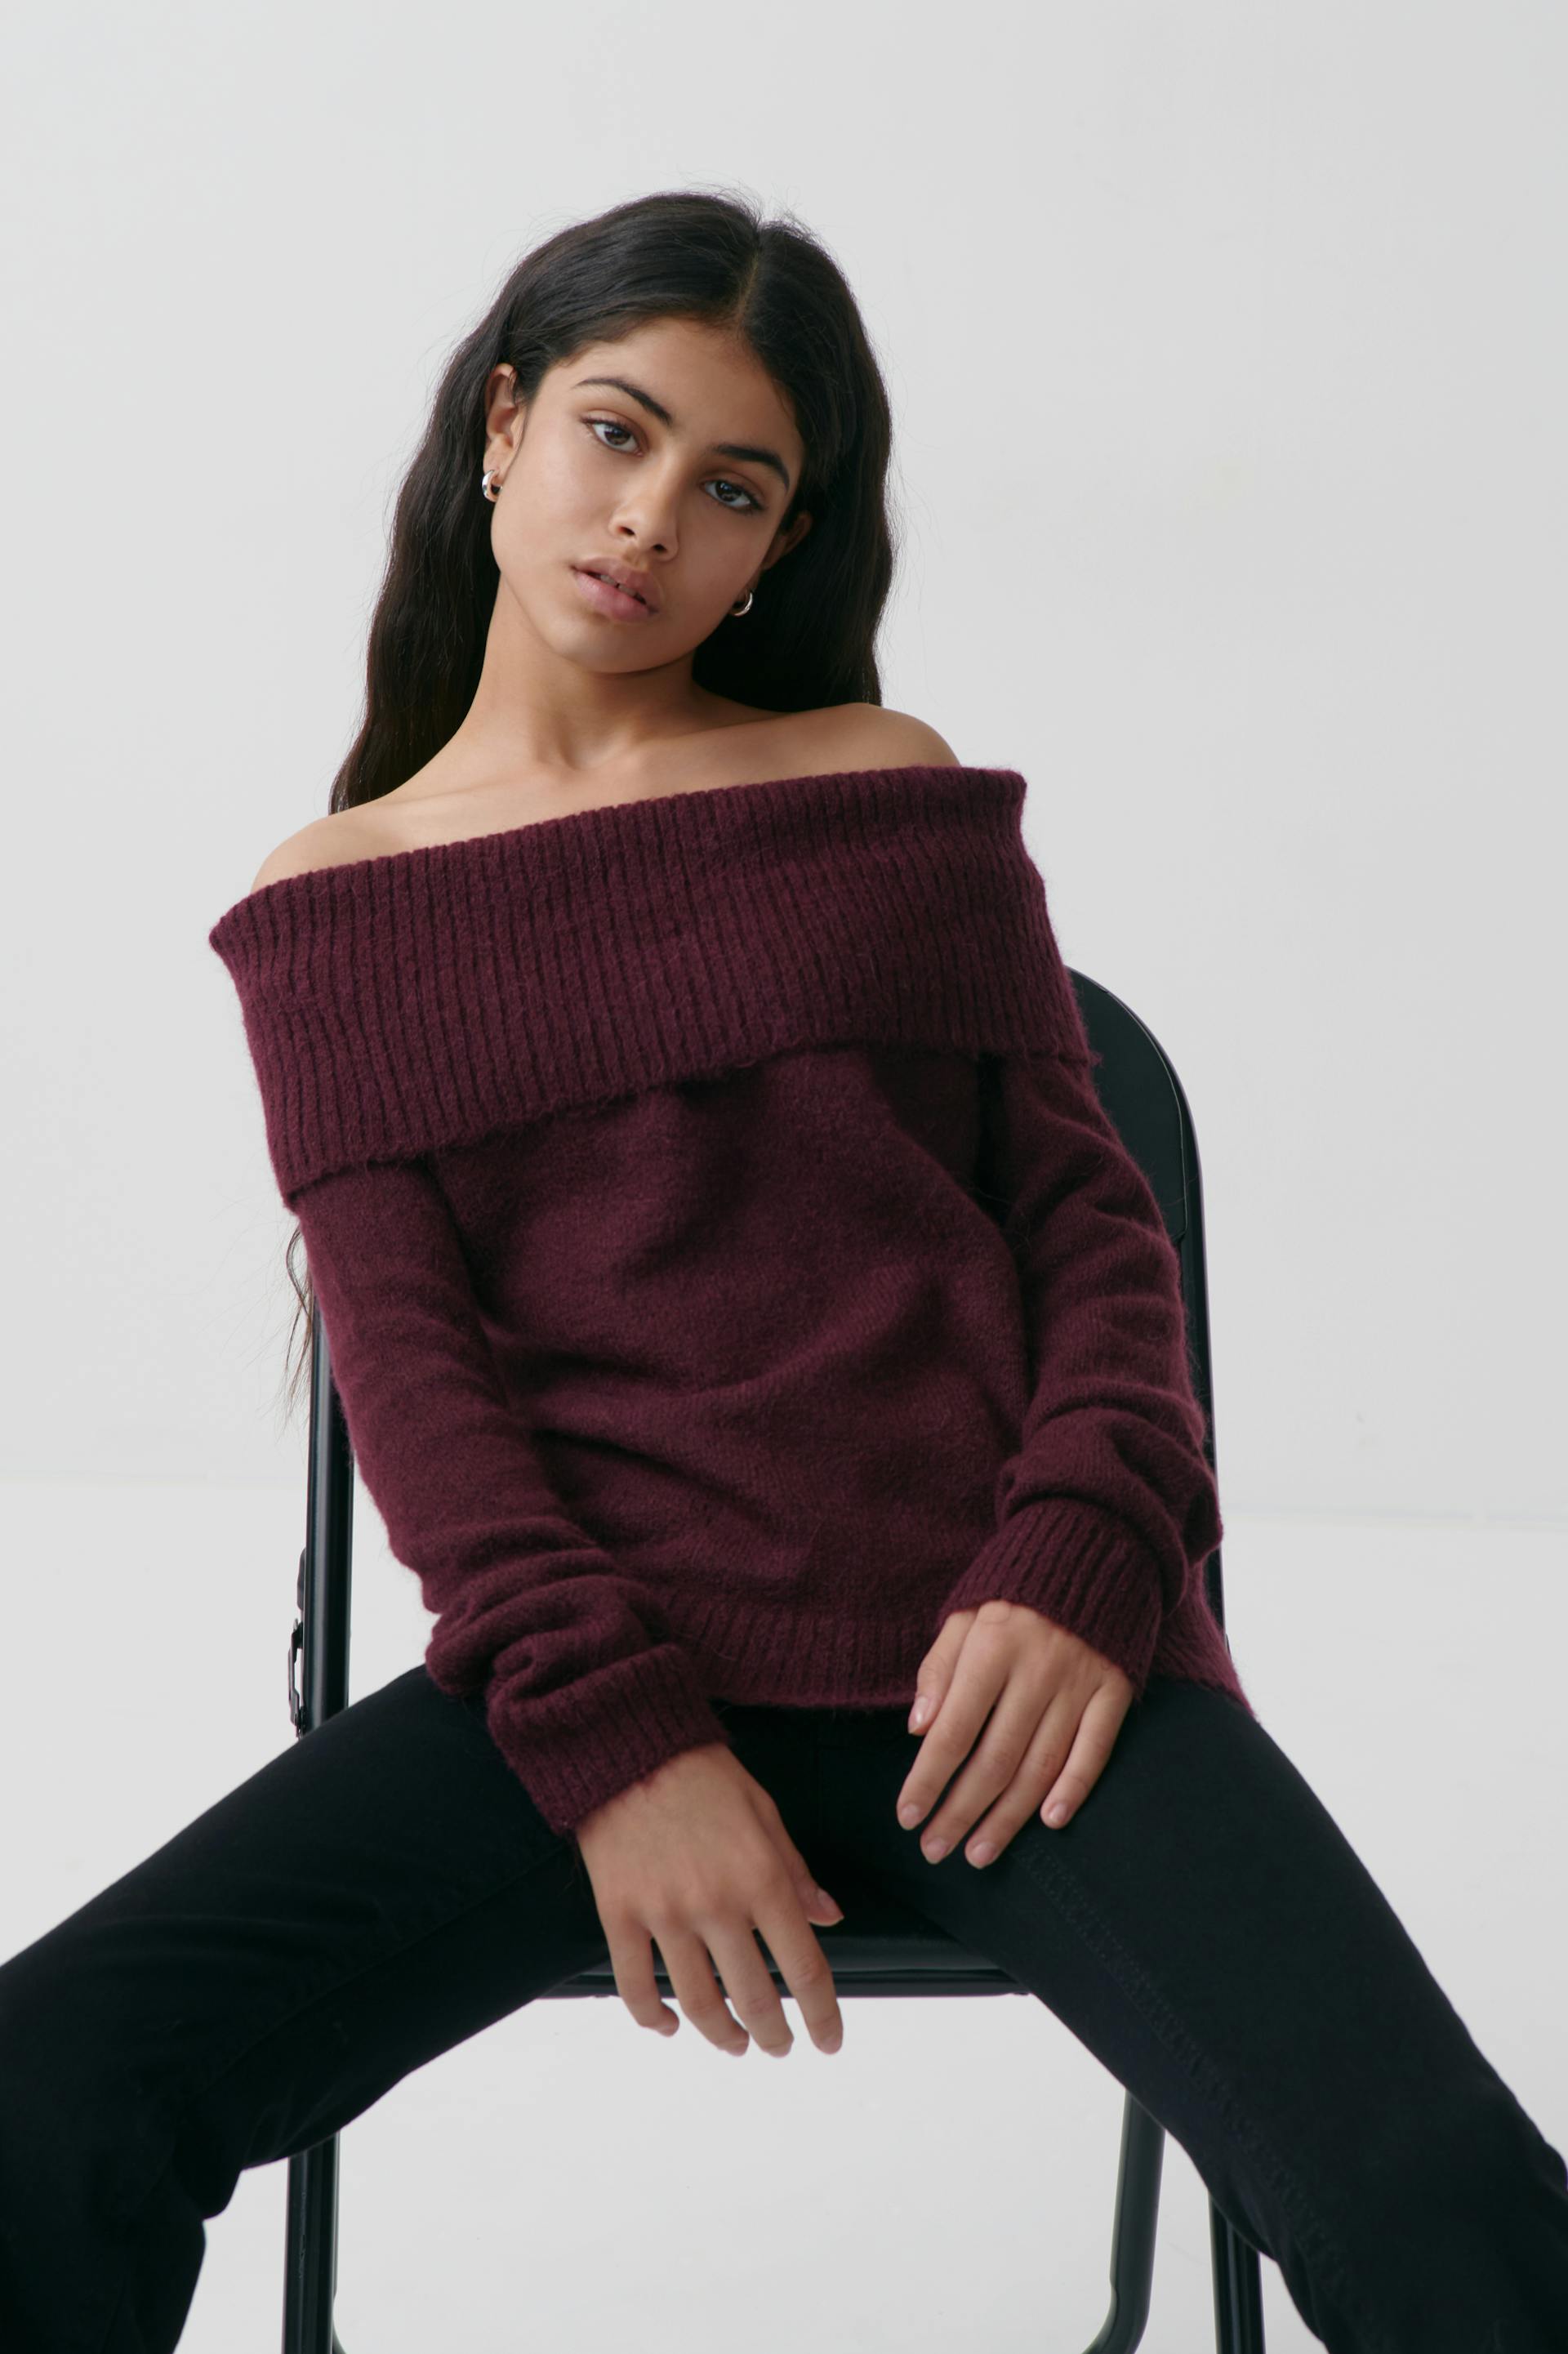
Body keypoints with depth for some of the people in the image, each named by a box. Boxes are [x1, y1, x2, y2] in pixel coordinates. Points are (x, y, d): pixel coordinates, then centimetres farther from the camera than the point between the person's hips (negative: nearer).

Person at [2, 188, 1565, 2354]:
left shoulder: (893, 792, 15)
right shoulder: (334, 908, 13)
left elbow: (1088, 1214, 10)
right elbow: (406, 1349, 3)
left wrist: (1082, 1562, -10)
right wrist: (609, 1734, -13)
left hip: (995, 1639, 0)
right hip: (588, 1666, 0)